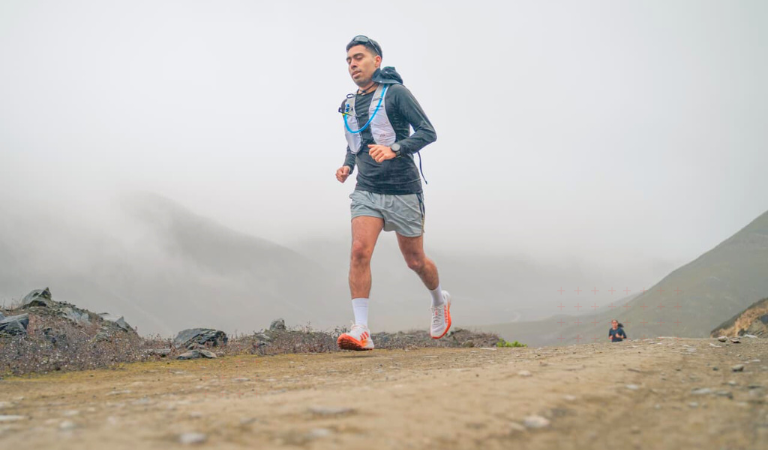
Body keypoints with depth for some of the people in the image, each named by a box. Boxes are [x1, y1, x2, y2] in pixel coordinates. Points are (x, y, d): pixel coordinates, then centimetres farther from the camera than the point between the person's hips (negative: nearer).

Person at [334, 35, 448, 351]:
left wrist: (393, 150, -26)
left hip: (402, 191, -4)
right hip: (366, 190, 4)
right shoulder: (351, 103, 11)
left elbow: (427, 132, -12)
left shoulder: (395, 93, -7)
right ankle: (361, 332, -15)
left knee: (415, 261, 9)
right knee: (360, 251, -17)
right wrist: (347, 165, 6)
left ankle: (440, 301, 41)